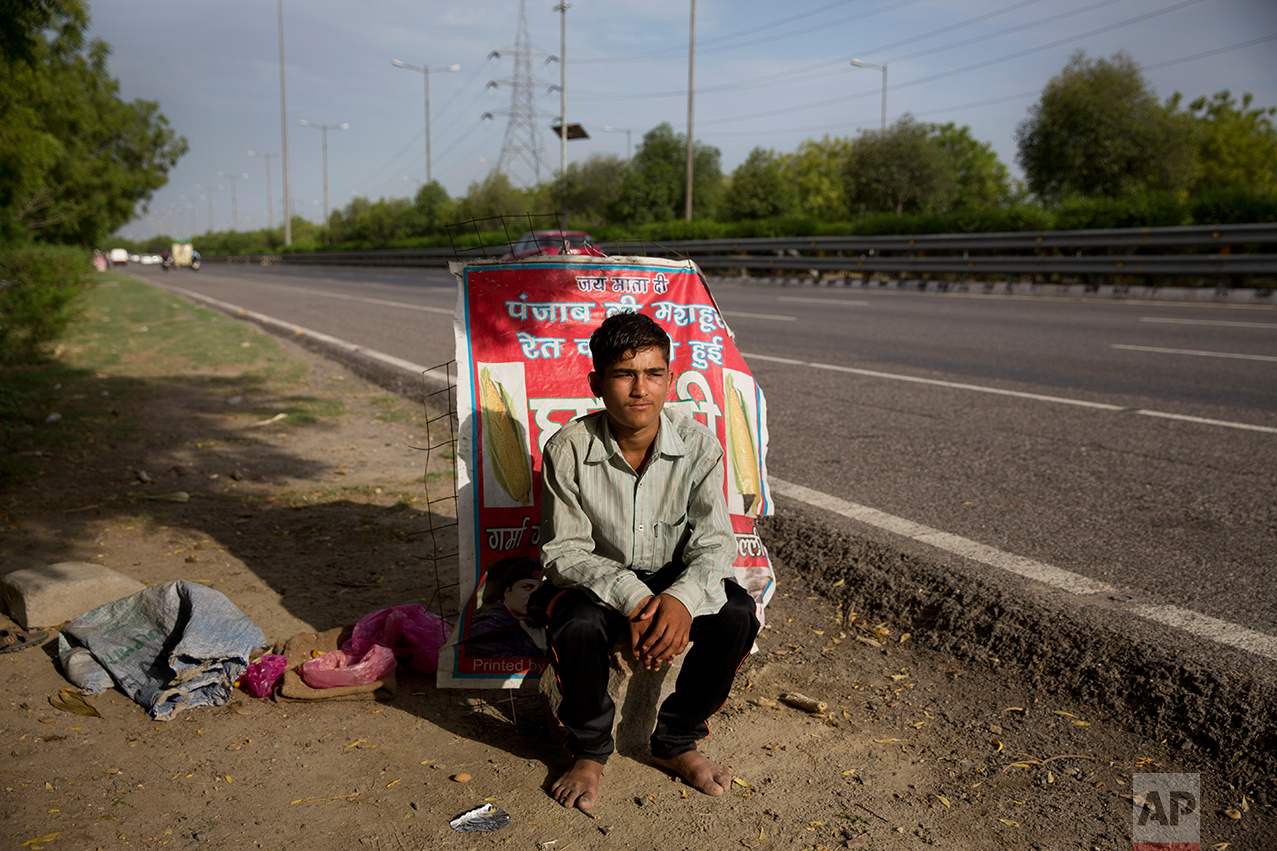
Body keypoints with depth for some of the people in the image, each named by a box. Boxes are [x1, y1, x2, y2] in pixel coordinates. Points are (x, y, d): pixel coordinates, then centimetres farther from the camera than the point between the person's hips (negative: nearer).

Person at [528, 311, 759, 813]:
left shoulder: (698, 444, -14)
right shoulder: (568, 449, -18)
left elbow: (714, 542, -14)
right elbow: (564, 552, -16)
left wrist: (681, 598, -36)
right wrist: (631, 599, -33)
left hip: (673, 580, 2)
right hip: (596, 581, -2)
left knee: (736, 614, -25)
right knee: (577, 622, -34)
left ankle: (675, 742, 1)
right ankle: (589, 751, -2)